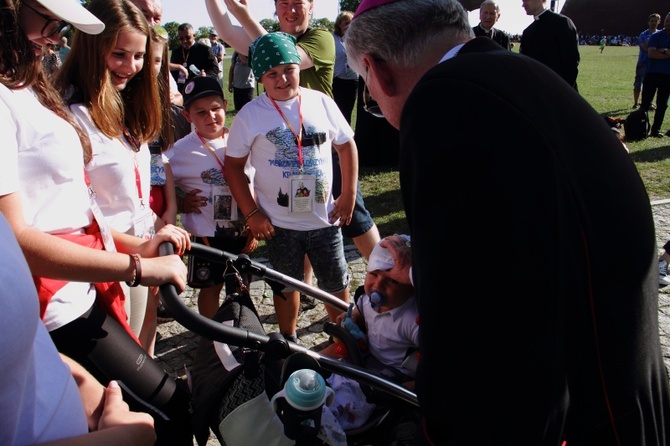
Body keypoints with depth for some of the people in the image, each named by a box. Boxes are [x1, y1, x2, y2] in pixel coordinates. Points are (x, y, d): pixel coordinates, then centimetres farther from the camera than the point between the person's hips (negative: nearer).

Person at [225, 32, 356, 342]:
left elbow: (346, 145, 6)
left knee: (336, 282, 14)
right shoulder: (250, 115, -7)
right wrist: (251, 214, -8)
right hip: (278, 223, -1)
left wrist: (349, 195, 2)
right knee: (287, 284, 16)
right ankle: (288, 340, 38)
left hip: (325, 217, 1)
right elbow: (233, 165, -3)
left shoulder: (321, 102, -3)